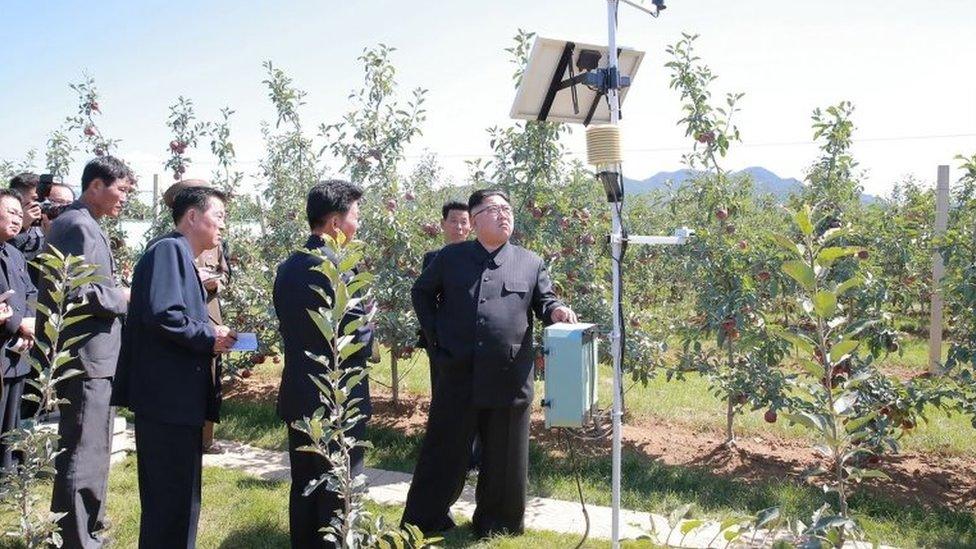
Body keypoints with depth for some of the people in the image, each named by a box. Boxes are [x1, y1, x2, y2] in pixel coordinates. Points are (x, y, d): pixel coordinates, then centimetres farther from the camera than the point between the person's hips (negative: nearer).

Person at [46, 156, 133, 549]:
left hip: (92, 357, 11)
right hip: (87, 358, -11)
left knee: (90, 450, 20)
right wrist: (121, 297, -11)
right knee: (84, 454, -4)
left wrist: (115, 293, 13)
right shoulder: (78, 226, -15)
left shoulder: (82, 224, 16)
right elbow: (76, 294, -24)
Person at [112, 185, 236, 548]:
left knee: (180, 495, 17)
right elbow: (161, 314, -24)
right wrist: (209, 337, -13)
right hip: (169, 397, -11)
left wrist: (213, 337, 7)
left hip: (178, 399, 11)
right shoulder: (169, 249, -11)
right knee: (172, 496, -4)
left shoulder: (181, 256, 20)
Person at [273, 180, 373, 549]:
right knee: (339, 496, 3)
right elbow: (358, 337, -19)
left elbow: (291, 325, 11)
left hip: (298, 395, 8)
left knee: (303, 488, 18)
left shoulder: (287, 267, 6)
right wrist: (368, 317, 1)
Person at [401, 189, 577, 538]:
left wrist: (556, 311, -14)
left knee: (504, 457, 10)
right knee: (443, 453, 10)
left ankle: (497, 523, 28)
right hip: (458, 377, 0)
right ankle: (424, 520, 25)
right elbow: (421, 293, 16)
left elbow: (544, 301, 9)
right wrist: (434, 337, 9)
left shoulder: (530, 263, 7)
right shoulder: (450, 258, 6)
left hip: (509, 380, 1)